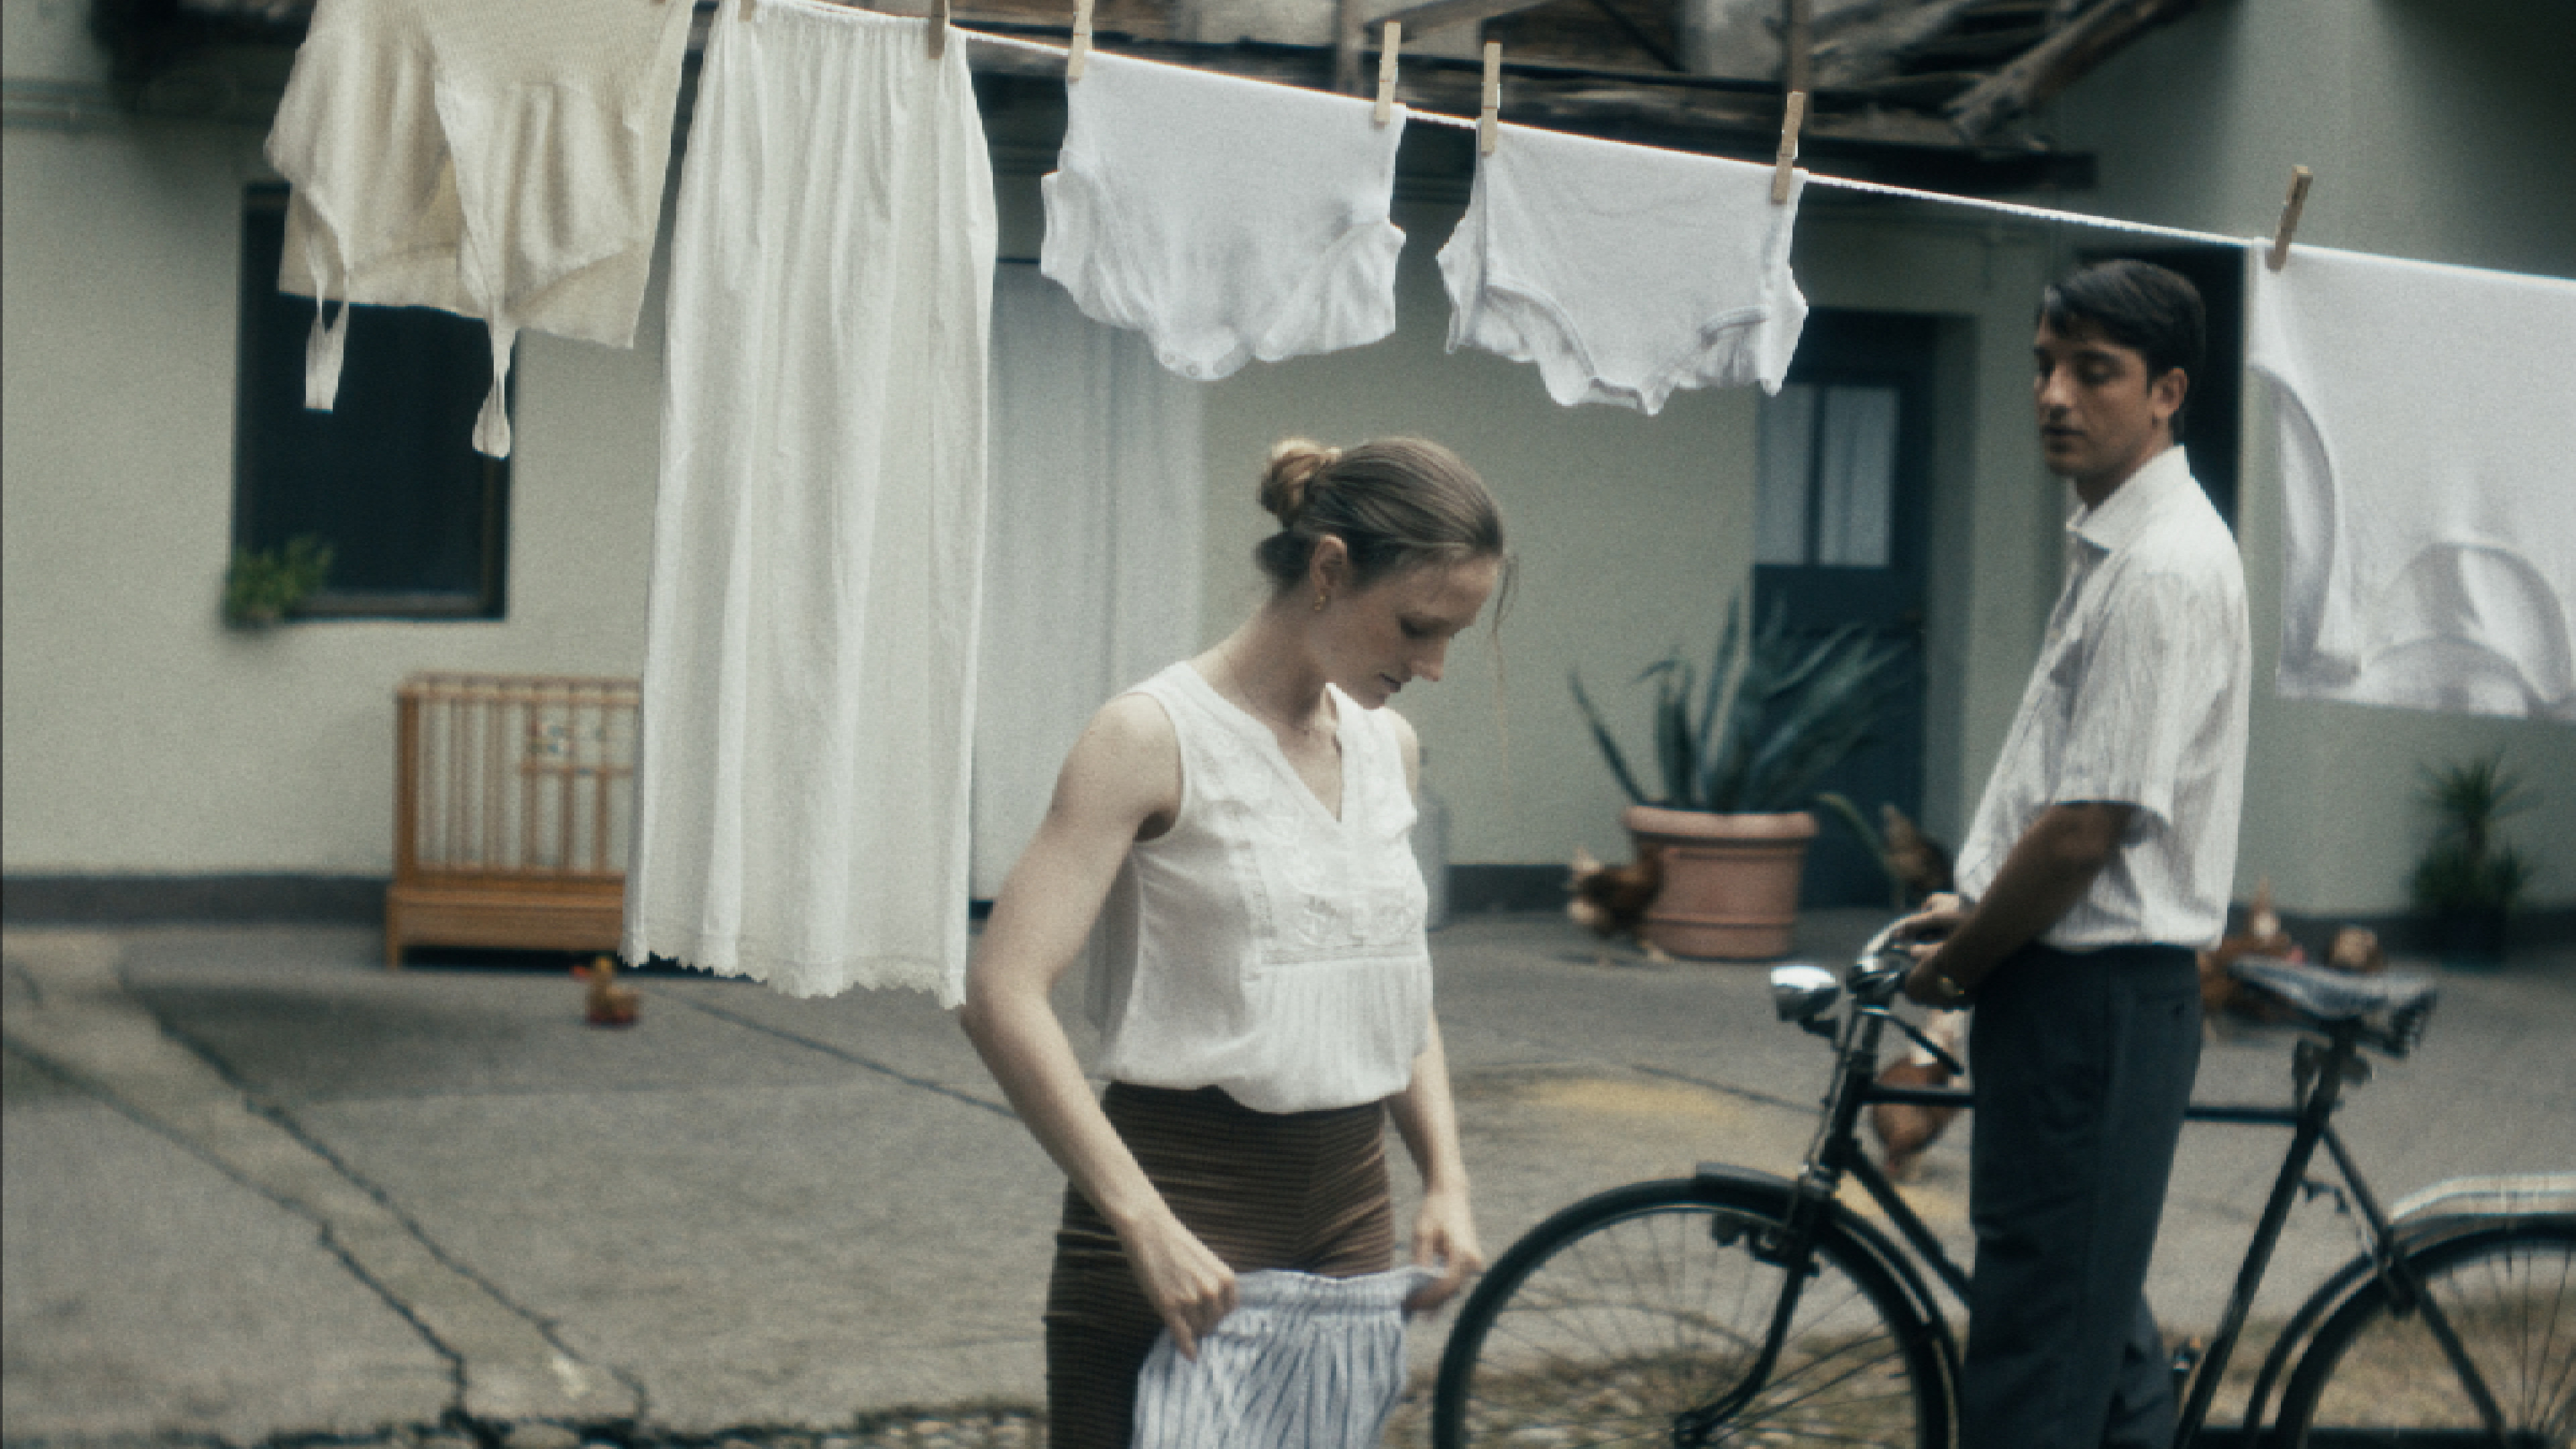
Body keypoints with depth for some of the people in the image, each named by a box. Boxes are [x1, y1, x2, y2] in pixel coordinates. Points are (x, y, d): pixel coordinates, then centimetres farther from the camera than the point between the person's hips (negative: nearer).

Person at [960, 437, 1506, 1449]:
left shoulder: (1387, 747, 10)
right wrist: (1146, 1224, -25)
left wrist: (1446, 1179, 6)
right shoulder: (1155, 738, -11)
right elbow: (1004, 995, -20)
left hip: (1350, 1203, 7)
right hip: (1185, 1197, -6)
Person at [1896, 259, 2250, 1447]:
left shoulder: (2163, 570, -18)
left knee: (2036, 1349, -7)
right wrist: (1976, 912, 16)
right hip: (2079, 982, 10)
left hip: (2098, 992, -10)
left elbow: (2088, 827, -21)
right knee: (2098, 1318, 18)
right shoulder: (2114, 543, 14)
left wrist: (1960, 964, -9)